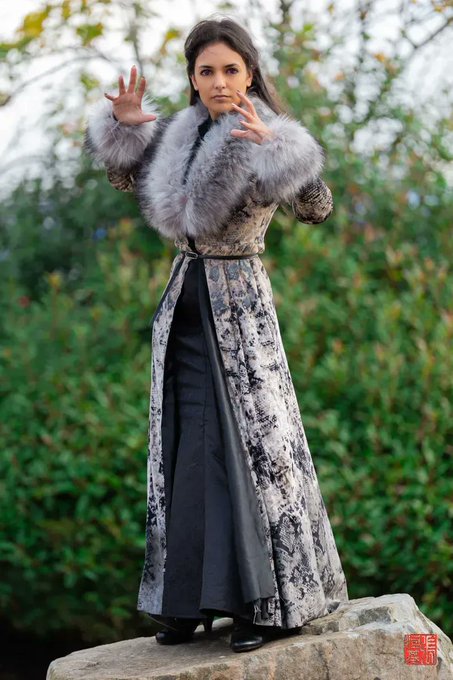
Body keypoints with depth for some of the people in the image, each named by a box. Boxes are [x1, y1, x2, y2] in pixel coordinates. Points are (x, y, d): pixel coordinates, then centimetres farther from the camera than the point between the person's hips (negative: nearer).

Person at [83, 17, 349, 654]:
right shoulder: (182, 136, 7)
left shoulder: (269, 141, -10)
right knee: (184, 451, 8)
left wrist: (272, 148, -38)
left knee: (252, 444, -5)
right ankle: (190, 600, 17)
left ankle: (271, 602, 1)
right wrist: (123, 123, 3)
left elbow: (317, 208, -25)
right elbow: (127, 180, 21)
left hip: (239, 304, -6)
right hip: (184, 302, 6)